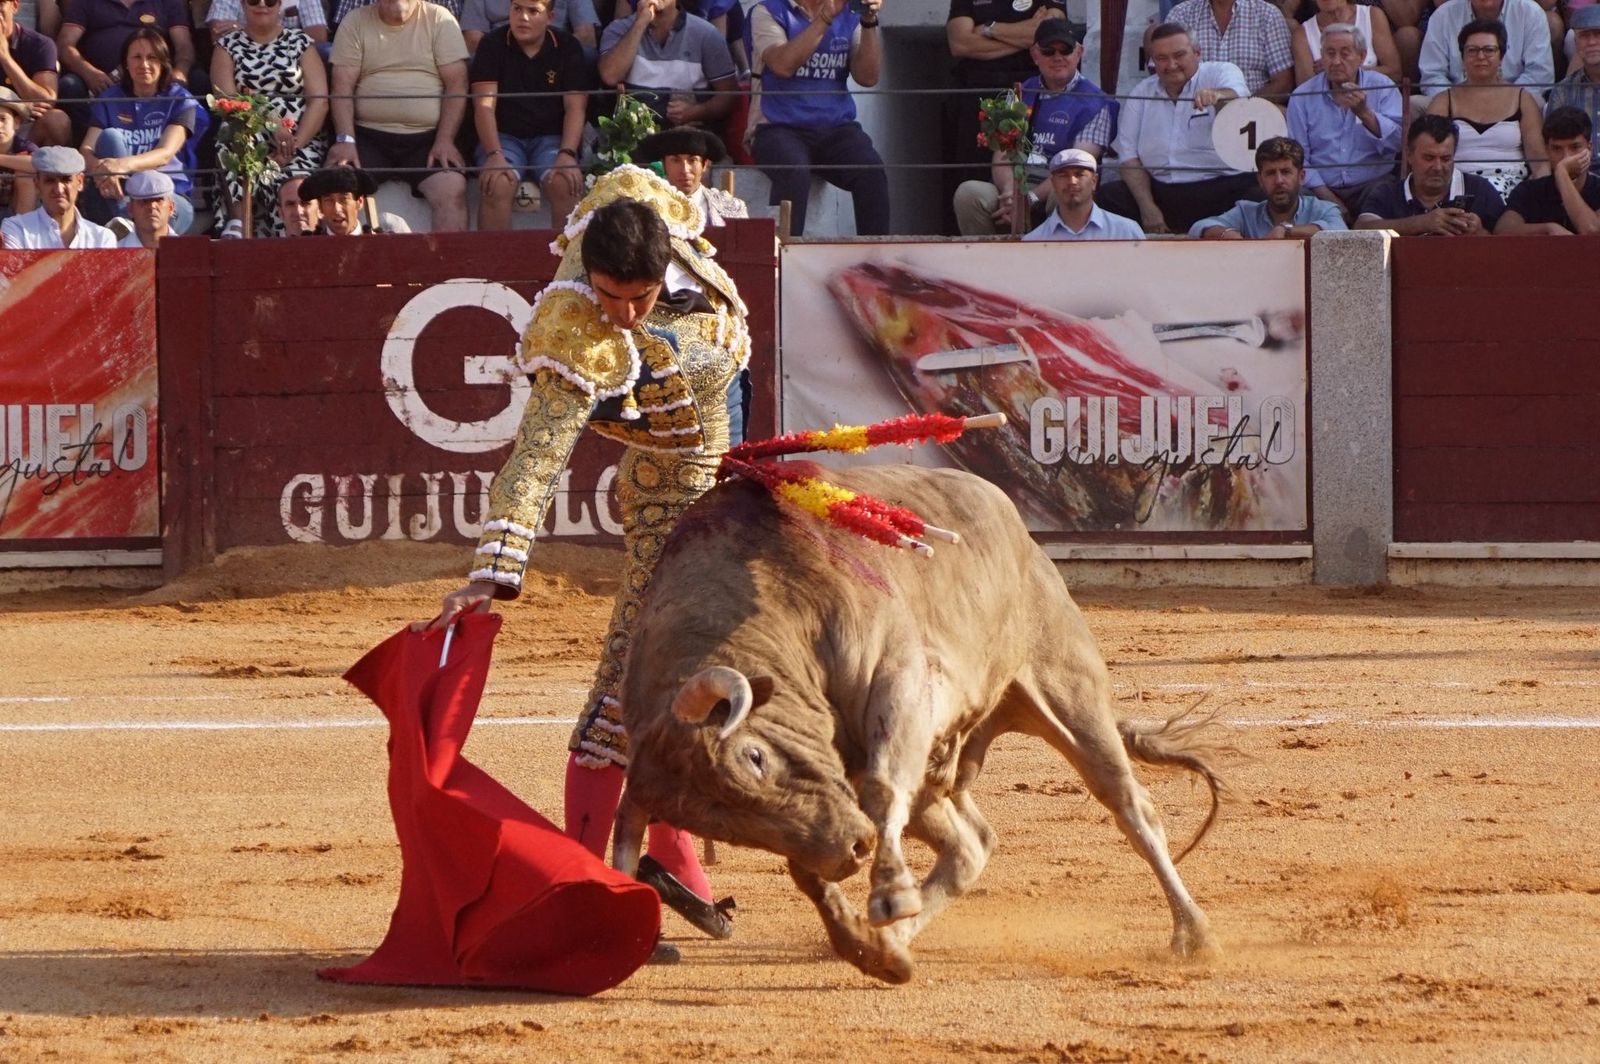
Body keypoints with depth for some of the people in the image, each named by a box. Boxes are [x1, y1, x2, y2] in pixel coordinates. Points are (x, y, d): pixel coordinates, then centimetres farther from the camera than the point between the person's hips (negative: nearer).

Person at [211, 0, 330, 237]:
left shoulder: (301, 43, 14)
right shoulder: (228, 46, 14)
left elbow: (319, 101, 4)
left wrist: (294, 147, -11)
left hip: (302, 140, 1)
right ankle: (238, 225, -44)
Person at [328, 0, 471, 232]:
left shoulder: (440, 20, 6)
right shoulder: (355, 23, 9)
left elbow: (456, 84, 1)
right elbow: (342, 86, 2)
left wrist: (445, 140, -11)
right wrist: (345, 140, -13)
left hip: (427, 137, -1)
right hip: (369, 135, 1)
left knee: (453, 189, -28)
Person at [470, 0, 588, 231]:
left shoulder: (567, 48, 5)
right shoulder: (493, 45, 2)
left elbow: (575, 107, -1)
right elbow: (484, 105, -6)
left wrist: (567, 154, -18)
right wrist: (494, 155, -22)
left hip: (551, 136, 1)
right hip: (504, 136, -1)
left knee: (566, 183, -31)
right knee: (497, 184, -33)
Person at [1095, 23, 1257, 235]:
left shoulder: (1222, 73, 5)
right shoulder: (1142, 93, 14)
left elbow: (1235, 97, -20)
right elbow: (1129, 157, 10)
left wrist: (1217, 96, -47)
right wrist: (1147, 208, -6)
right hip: (1160, 190, 3)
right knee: (1104, 198, -19)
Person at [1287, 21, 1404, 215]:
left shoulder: (1383, 88, 7)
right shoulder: (1301, 97, 8)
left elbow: (1396, 142, -4)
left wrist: (1364, 113, -18)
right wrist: (1329, 199, -9)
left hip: (1372, 186, 0)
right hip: (1323, 190, 0)